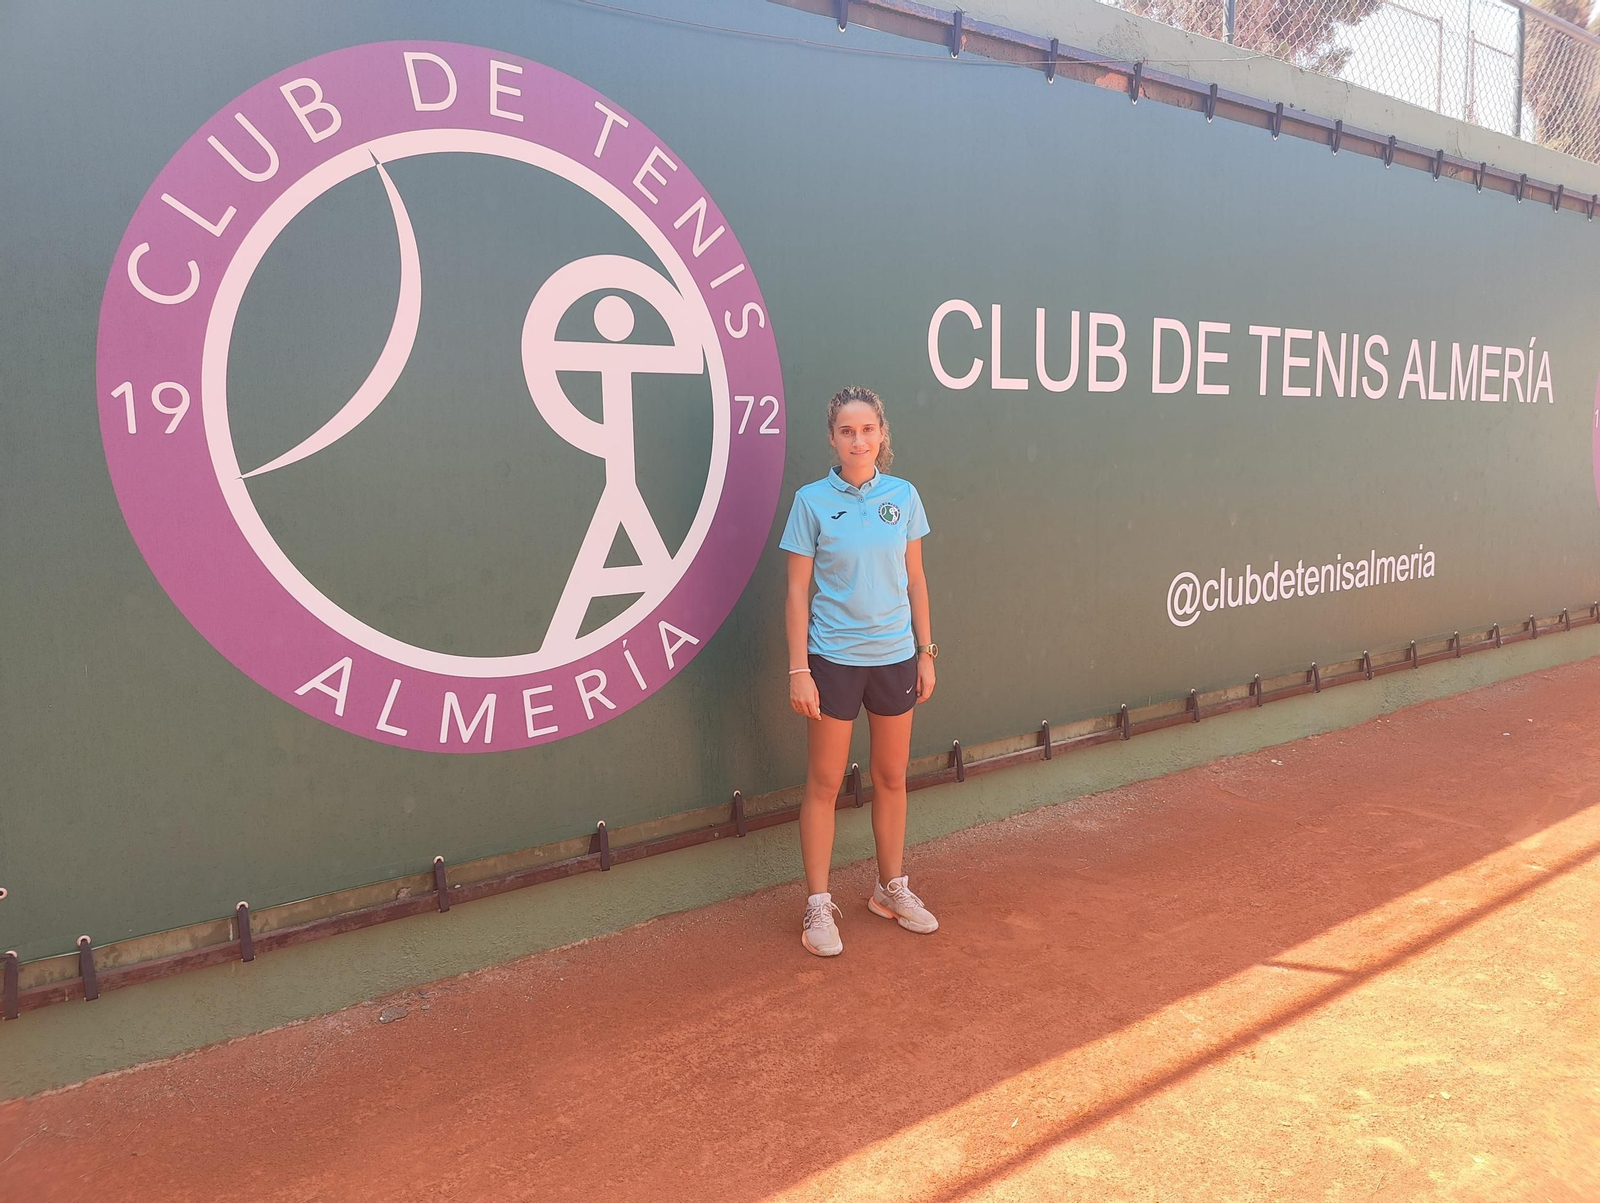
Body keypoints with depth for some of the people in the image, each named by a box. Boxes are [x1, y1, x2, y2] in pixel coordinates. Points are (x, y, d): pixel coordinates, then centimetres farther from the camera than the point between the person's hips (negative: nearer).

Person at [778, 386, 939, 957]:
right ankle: (818, 906, 16)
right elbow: (798, 591, -5)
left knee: (892, 777, 14)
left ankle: (892, 888, 31)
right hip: (834, 658, -3)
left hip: (895, 654, 3)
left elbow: (915, 580, 8)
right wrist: (798, 669, -9)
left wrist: (926, 652, 7)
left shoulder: (904, 496, 2)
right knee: (824, 783, 4)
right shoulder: (812, 501, -6)